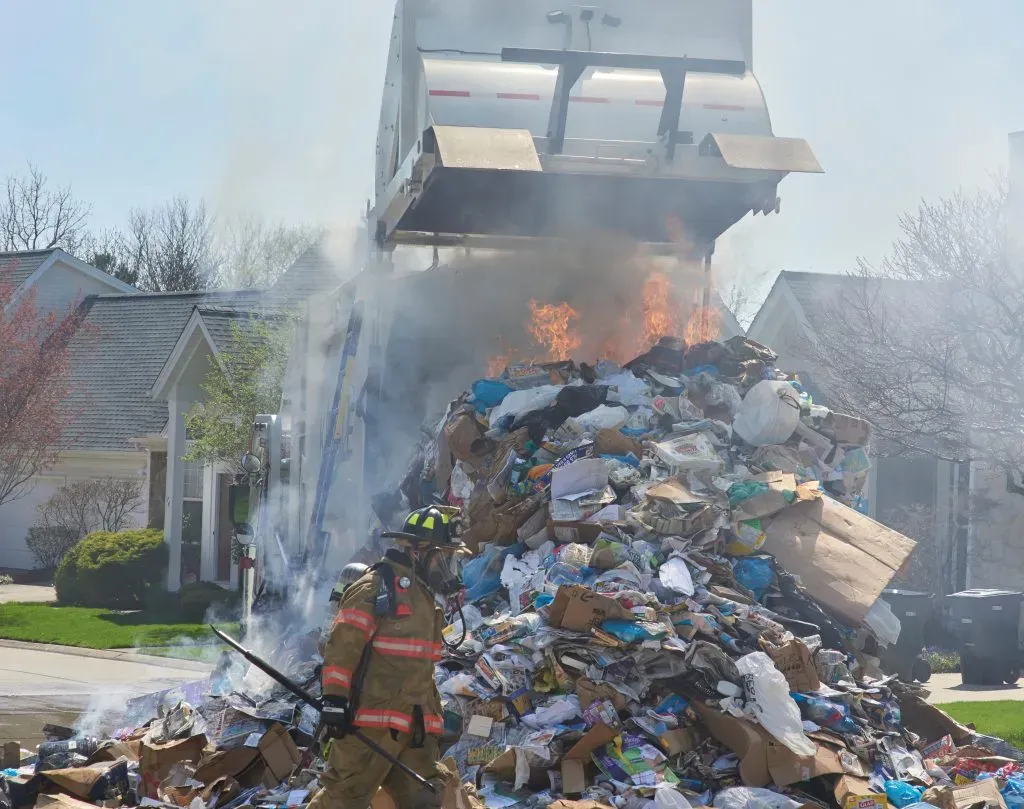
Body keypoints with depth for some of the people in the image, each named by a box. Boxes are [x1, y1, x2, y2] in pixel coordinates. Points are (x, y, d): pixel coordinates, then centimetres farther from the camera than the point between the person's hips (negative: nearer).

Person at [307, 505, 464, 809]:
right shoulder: (376, 587, -9)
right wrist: (334, 700, -20)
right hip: (371, 718, -9)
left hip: (414, 725, 9)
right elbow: (343, 645, -15)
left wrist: (433, 714, 27)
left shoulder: (426, 598, 20)